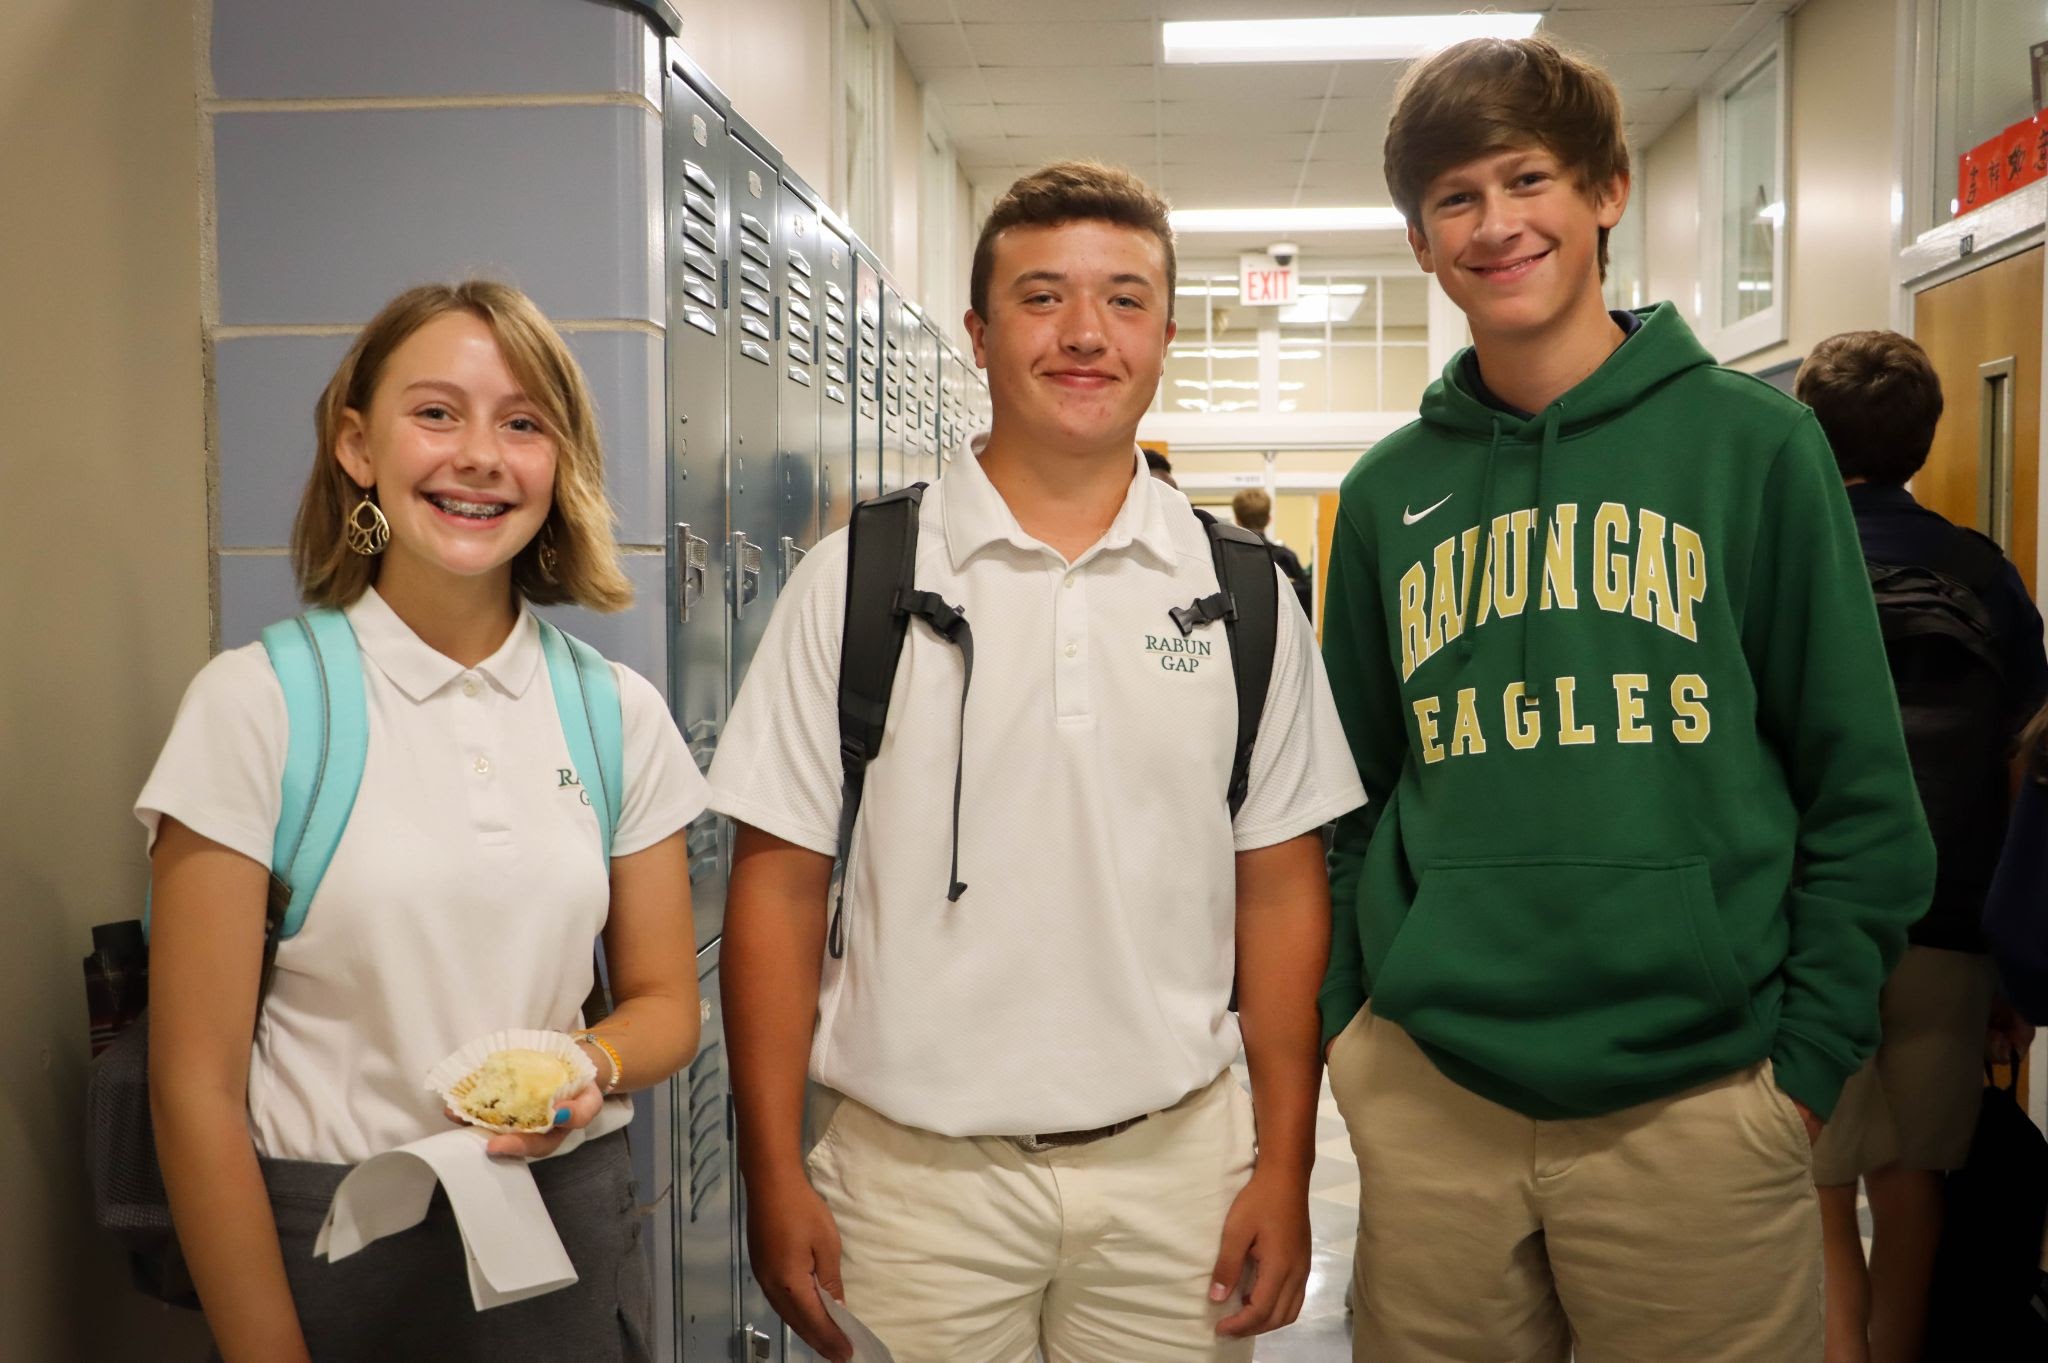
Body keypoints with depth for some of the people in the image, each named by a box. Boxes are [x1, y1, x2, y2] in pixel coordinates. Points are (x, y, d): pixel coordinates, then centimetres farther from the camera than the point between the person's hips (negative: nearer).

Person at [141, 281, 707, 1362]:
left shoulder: (620, 714, -2)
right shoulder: (256, 703, -11)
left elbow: (664, 1002, 6)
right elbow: (196, 1090, -9)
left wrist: (593, 1064, -15)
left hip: (571, 1230, 3)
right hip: (330, 1243, -3)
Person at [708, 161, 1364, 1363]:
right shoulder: (855, 582, -3)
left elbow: (1281, 886, 3)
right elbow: (780, 882, -3)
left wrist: (1286, 1167, 1)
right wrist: (774, 1176, -6)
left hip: (1175, 1167, 2)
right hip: (914, 1172, -1)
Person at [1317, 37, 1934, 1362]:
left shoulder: (1752, 441, -1)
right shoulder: (1388, 492, 6)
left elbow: (1861, 794, 0)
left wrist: (1805, 1062, -5)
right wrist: (1336, 1037, 3)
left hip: (1697, 1103, -2)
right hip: (1430, 1103, 2)